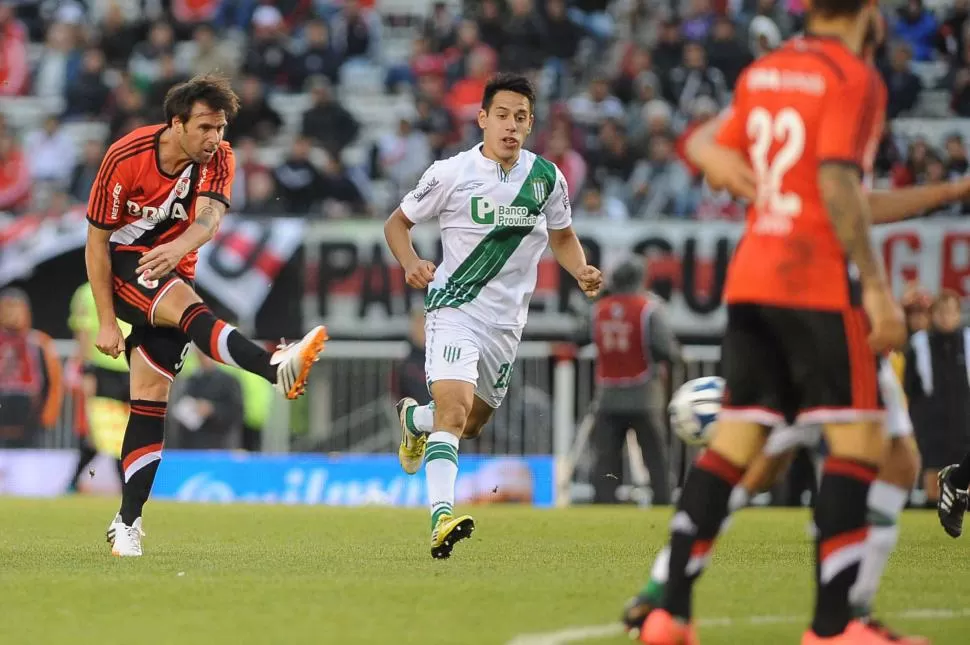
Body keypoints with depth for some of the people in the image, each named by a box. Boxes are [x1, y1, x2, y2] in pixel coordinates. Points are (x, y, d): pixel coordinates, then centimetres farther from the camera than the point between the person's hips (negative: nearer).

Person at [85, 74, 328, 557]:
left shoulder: (217, 159, -8)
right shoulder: (125, 157, -17)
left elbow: (209, 217, -27)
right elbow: (96, 241, -11)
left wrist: (179, 247, -50)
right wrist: (106, 321, -14)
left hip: (172, 271, 4)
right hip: (121, 265, -4)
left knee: (150, 399, -2)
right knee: (186, 305, -34)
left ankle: (127, 522, 1)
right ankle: (277, 369, -56)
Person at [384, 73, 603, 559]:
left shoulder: (546, 177, 2)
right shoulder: (451, 173, -9)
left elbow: (562, 235, 19)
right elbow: (397, 222, 3)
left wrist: (582, 272, -1)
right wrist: (411, 264, -16)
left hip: (507, 320, 5)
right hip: (454, 308, -5)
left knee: (472, 423, 18)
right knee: (455, 406, -27)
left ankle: (414, 419, 51)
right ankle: (441, 517, -35)